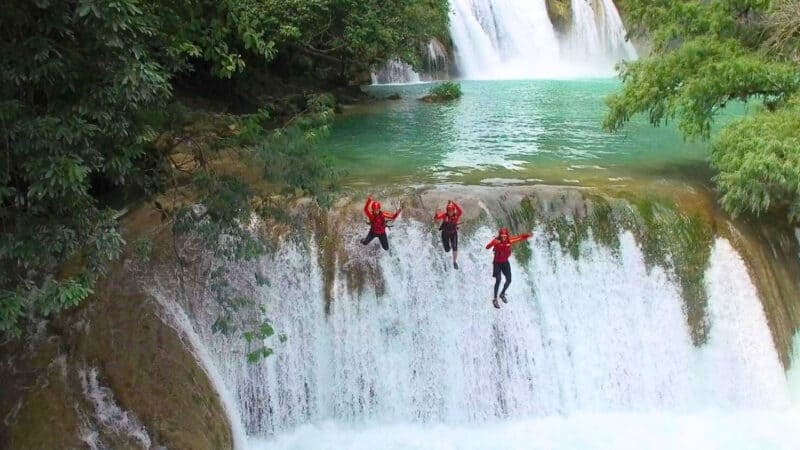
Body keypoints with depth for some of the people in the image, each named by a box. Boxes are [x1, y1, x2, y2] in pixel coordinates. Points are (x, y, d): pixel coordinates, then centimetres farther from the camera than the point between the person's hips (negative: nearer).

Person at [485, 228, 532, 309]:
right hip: (497, 263, -4)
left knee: (509, 280, 6)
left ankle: (502, 294, 34)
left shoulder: (509, 240, -14)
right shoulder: (496, 241, -23)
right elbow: (487, 247, -37)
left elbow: (520, 238, -7)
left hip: (505, 262, 4)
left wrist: (527, 235, -25)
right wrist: (493, 243, -57)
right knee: (498, 280, -14)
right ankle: (495, 300, -1)